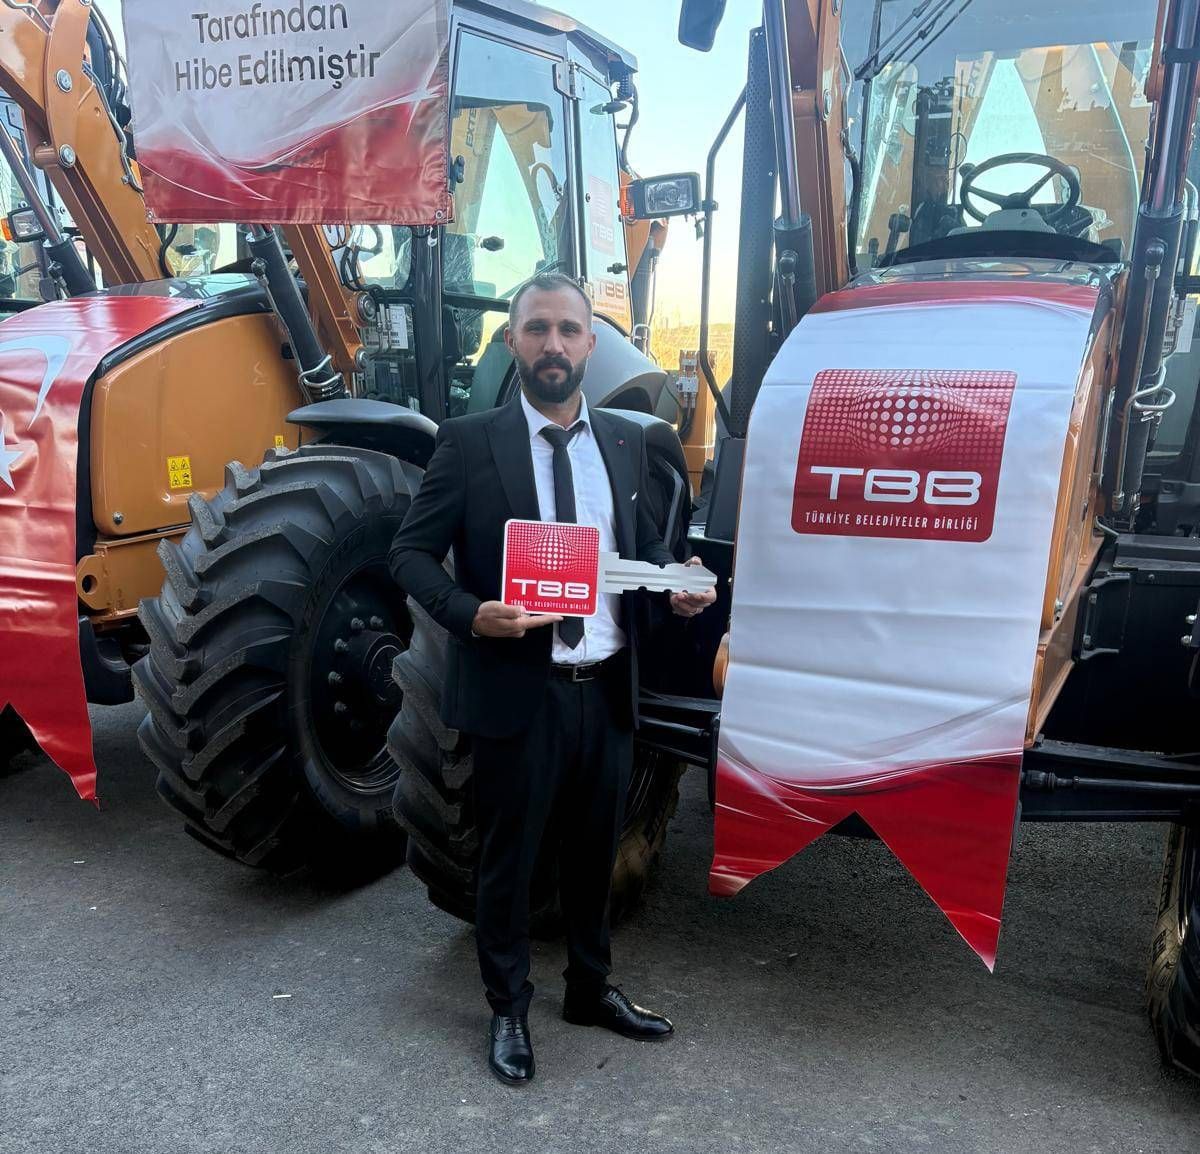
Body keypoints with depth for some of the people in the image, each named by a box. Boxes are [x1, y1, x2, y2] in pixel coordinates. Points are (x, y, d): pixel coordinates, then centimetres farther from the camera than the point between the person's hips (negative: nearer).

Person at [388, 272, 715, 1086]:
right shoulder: (470, 442, -6)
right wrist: (469, 614, -23)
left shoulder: (625, 440, 7)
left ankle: (591, 989, 42)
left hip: (608, 687, 4)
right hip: (518, 688, -4)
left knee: (596, 848, 19)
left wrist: (676, 583, -5)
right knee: (510, 857, 11)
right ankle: (509, 1010, 33)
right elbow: (412, 551, -5)